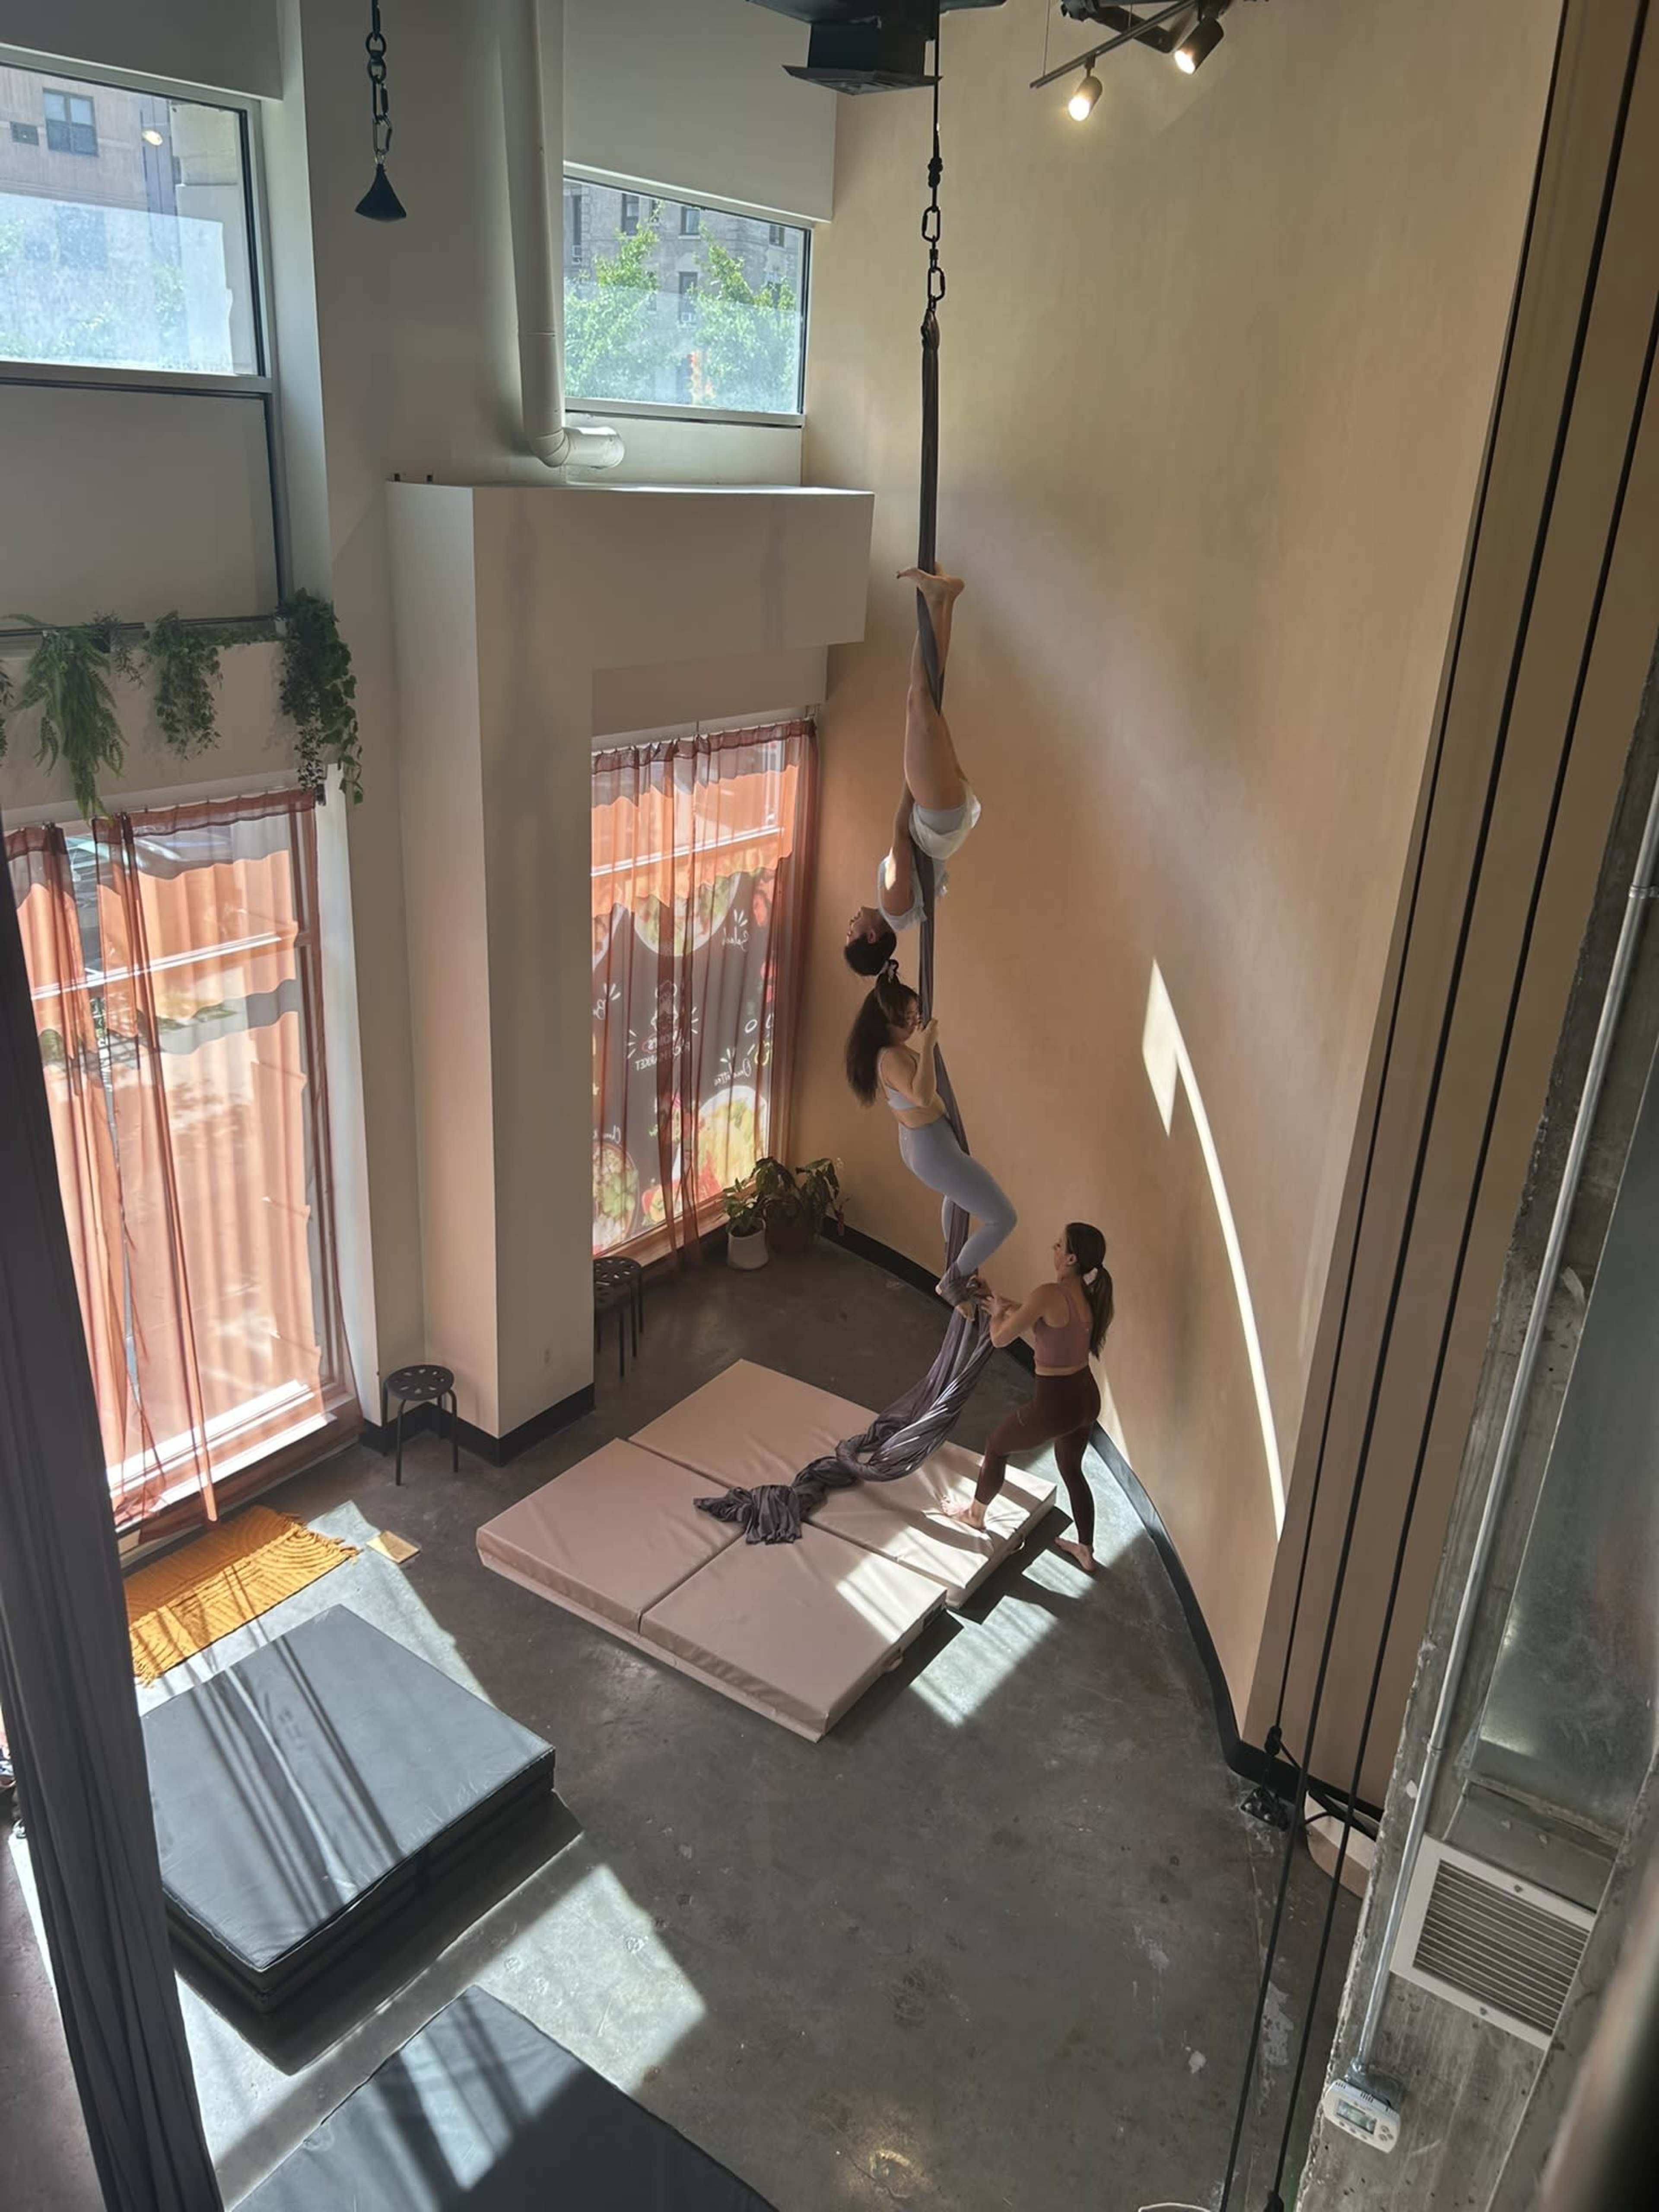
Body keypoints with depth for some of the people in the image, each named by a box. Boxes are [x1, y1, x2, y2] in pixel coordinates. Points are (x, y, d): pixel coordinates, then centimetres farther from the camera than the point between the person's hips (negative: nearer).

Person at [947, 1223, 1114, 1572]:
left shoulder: (1050, 1294, -27)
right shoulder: (1089, 1296, -1)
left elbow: (1000, 1338, -19)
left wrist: (998, 1313, 1)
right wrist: (1013, 1309, 17)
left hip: (1055, 1404, -7)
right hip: (1087, 1398, 7)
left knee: (997, 1445, 21)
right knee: (1072, 1471, 30)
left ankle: (975, 1514, 44)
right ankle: (1086, 1551, 44)